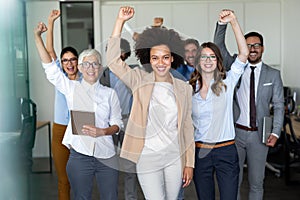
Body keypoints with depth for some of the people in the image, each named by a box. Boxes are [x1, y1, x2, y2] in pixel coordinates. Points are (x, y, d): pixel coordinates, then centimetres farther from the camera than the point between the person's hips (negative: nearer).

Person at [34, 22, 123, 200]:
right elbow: (50, 67, -4)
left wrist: (102, 132, -15)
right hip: (80, 156, -1)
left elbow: (117, 124, 6)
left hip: (106, 156, 1)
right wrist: (38, 37, -11)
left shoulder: (109, 93, 7)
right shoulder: (72, 88, 4)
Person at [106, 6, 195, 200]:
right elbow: (113, 61, -14)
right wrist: (120, 21, -18)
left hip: (175, 158, 3)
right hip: (147, 159, -2)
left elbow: (188, 127, 5)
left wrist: (189, 163, 4)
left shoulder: (184, 88, 2)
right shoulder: (140, 81, -2)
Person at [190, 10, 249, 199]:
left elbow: (244, 53, -12)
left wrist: (234, 21, -18)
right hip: (200, 151, 2)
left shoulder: (227, 83, 0)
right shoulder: (190, 88, 5)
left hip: (226, 151, -2)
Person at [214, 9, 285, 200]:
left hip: (259, 135, 0)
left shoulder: (273, 74, 4)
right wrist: (223, 23, -19)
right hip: (236, 132, 0)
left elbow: (279, 105, 3)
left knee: (257, 182, 8)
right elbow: (219, 45, -4)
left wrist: (275, 133, -6)